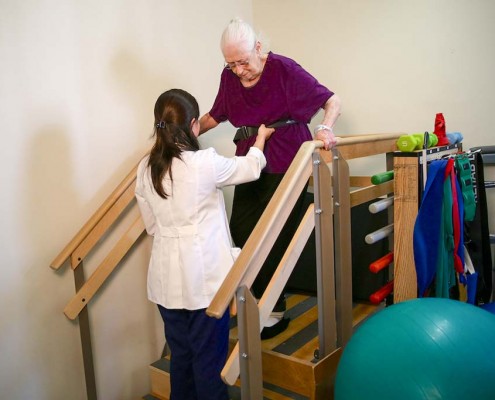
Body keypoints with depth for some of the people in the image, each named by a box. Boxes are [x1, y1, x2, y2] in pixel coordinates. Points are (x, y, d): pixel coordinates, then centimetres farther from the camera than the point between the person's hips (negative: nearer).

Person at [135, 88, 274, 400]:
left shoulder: (145, 168, 1)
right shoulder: (204, 163, -15)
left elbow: (152, 225, 10)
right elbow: (251, 168, 3)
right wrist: (261, 137, 20)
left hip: (167, 277, 6)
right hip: (204, 276, -5)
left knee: (180, 354, 19)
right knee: (210, 357, 9)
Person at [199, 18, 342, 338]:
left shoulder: (284, 69, -11)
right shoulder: (229, 77, 5)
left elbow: (332, 101, -9)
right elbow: (214, 117, 21)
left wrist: (325, 128, -29)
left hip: (286, 166, -6)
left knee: (274, 241, -2)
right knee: (240, 236, 2)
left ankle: (275, 313, 16)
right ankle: (255, 302, 21)